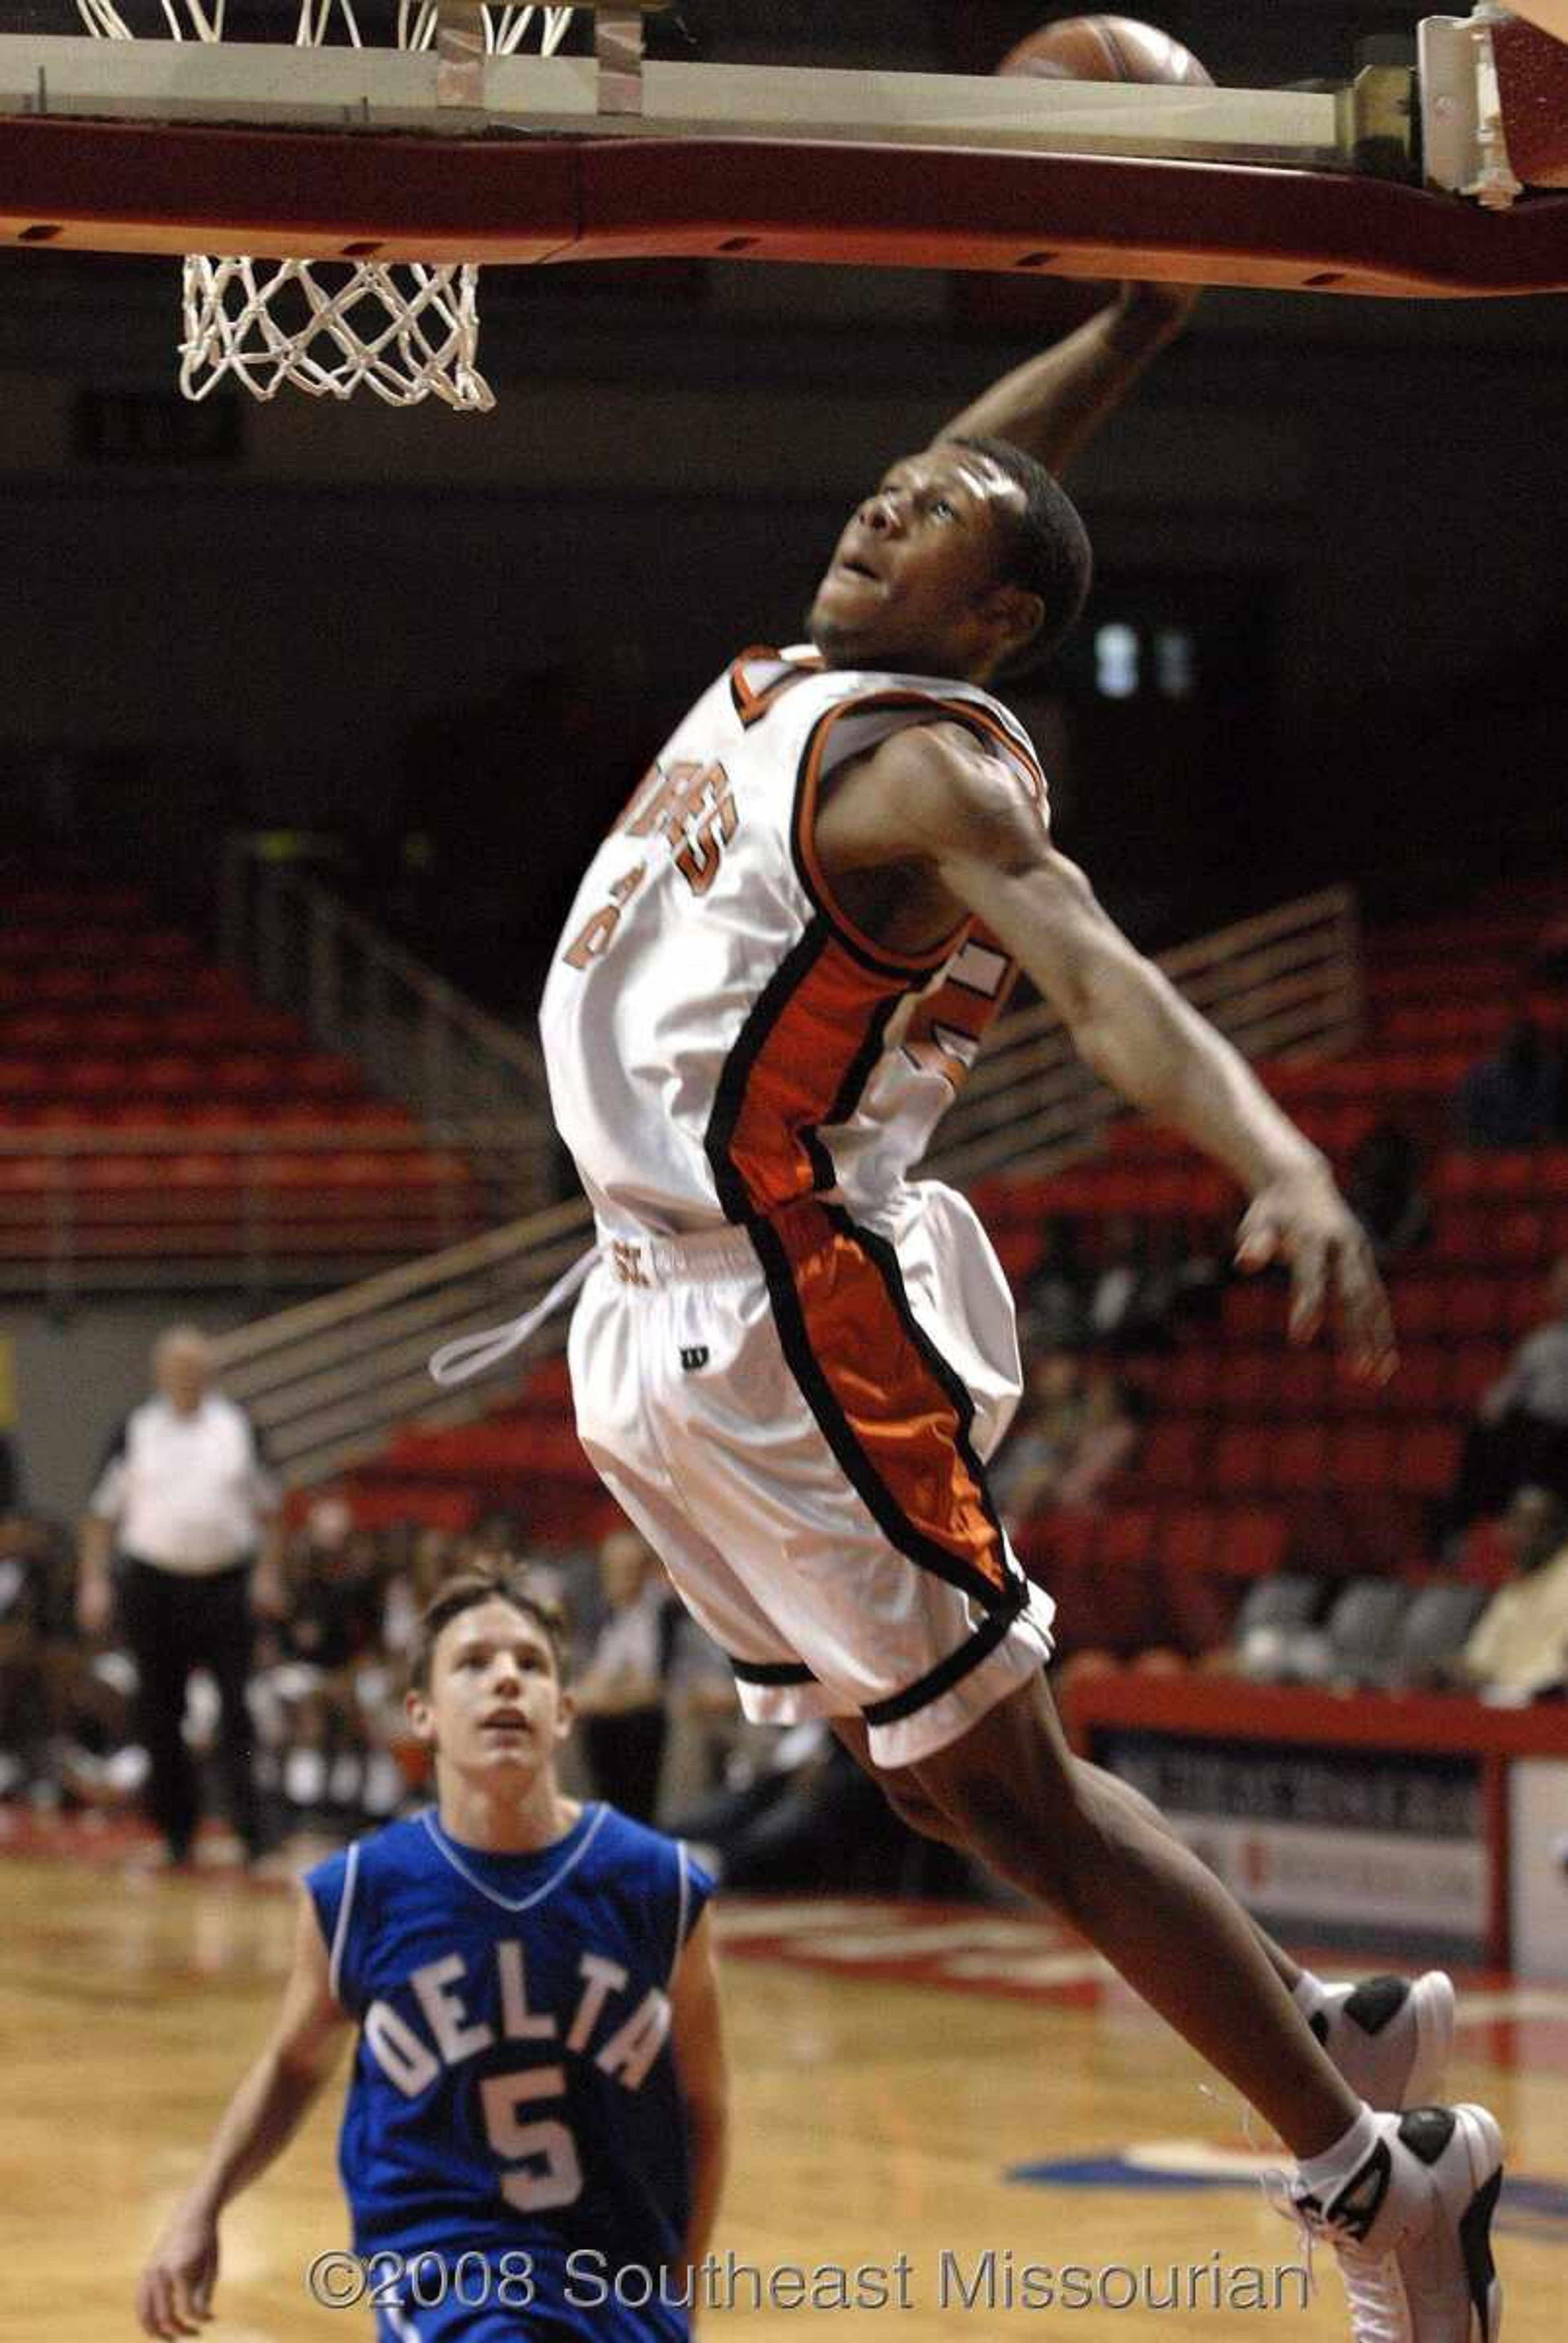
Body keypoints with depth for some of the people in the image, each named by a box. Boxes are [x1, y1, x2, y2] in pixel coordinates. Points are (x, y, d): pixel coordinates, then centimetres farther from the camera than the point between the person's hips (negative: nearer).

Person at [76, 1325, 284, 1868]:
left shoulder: (237, 1426, 6)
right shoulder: (137, 1431, 3)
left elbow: (267, 1507, 12)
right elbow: (103, 1513, 5)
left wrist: (269, 1574, 3)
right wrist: (93, 1582, -2)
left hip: (227, 1581, 0)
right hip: (154, 1581, 0)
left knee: (236, 1710, -8)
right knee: (159, 1714, 4)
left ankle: (249, 1826, -10)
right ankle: (176, 1829, 15)